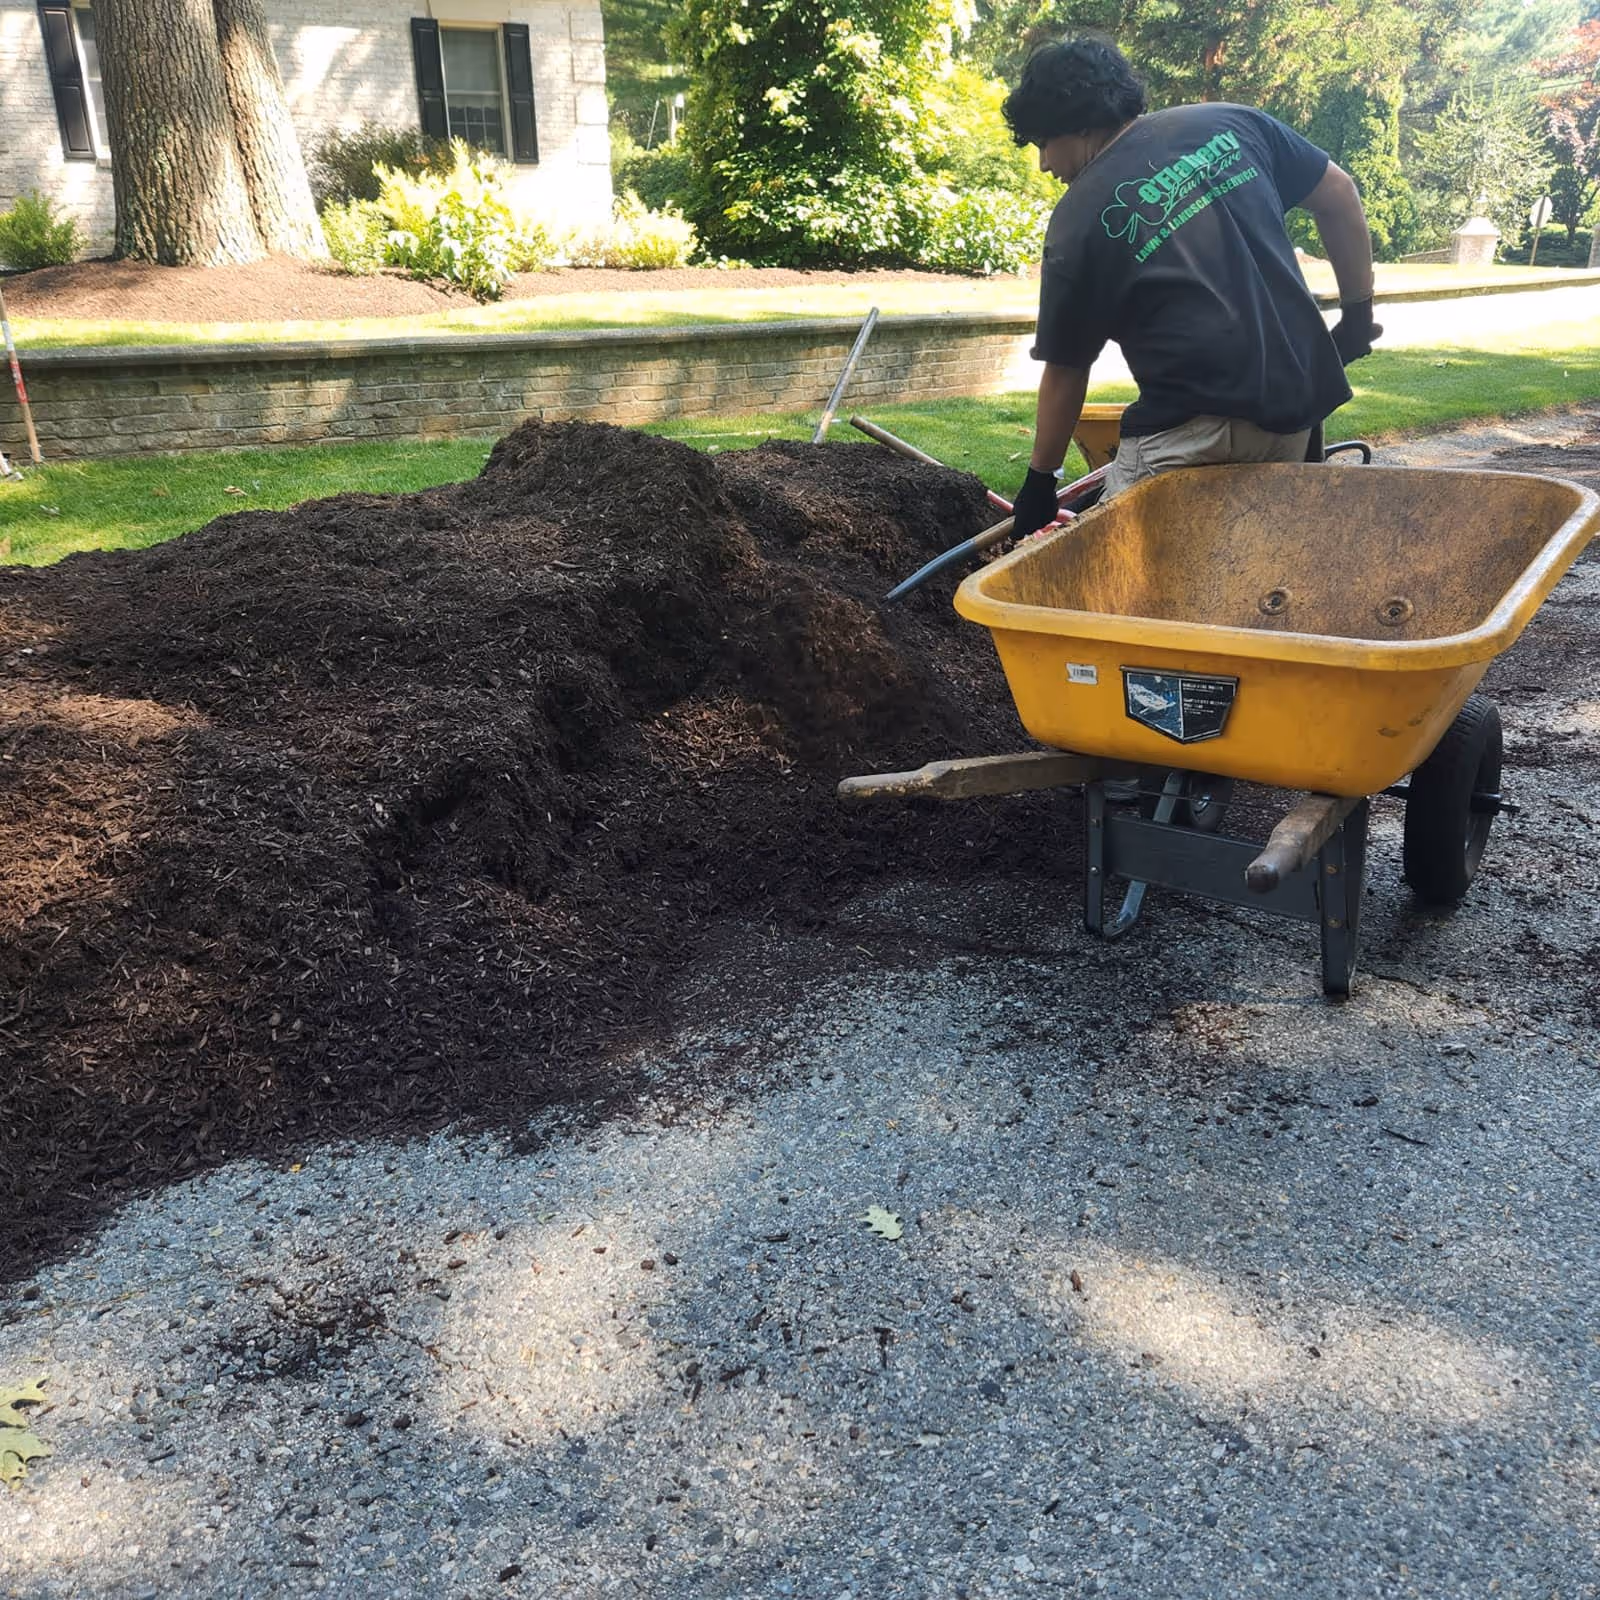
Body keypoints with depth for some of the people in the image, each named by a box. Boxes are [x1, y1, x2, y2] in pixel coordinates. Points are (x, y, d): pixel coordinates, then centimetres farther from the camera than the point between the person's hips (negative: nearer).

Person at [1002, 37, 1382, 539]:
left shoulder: (1078, 221, -5)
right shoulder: (1231, 123, 8)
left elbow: (1064, 372, 1)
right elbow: (1338, 196, 13)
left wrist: (1040, 480, 11)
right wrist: (1358, 315, 21)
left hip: (1190, 431, -6)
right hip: (1297, 403, 7)